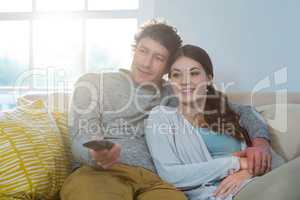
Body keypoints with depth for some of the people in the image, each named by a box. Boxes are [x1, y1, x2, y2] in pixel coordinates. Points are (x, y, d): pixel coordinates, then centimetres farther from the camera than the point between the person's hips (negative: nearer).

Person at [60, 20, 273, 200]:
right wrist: (97, 155, -21)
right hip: (98, 173, -1)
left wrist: (260, 140, 3)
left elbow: (240, 109, 24)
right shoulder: (93, 83, 15)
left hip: (154, 181, 2)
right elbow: (82, 140, 3)